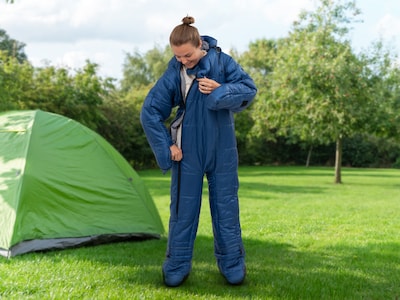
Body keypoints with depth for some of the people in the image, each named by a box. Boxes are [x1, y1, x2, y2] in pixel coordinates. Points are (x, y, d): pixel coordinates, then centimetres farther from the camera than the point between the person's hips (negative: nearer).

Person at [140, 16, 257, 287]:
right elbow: (150, 112, -6)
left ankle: (233, 266, 22)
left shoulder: (222, 61, -6)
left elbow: (250, 89, -7)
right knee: (183, 208, 5)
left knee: (226, 205, 8)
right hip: (188, 150, 0)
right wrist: (167, 145, -10)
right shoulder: (173, 74, -7)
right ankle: (177, 268, 18)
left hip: (222, 149, 1)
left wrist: (221, 91, -22)